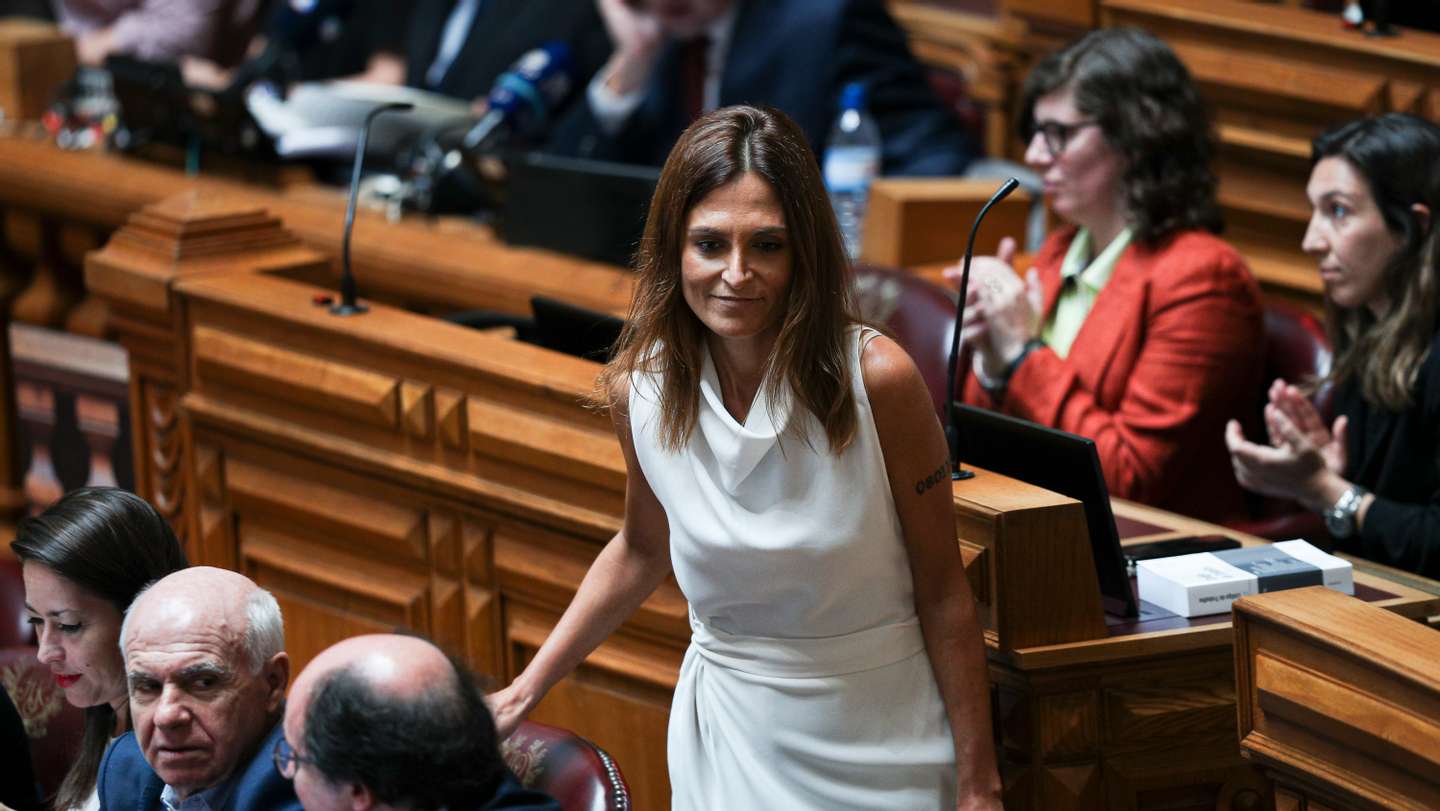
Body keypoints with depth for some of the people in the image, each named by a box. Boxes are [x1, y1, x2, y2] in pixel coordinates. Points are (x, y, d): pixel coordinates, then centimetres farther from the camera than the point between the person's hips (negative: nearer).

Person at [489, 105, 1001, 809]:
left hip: (885, 736, -2)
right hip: (732, 737, 3)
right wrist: (525, 691, 12)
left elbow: (942, 591, -10)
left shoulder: (875, 380, -18)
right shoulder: (640, 389, -8)